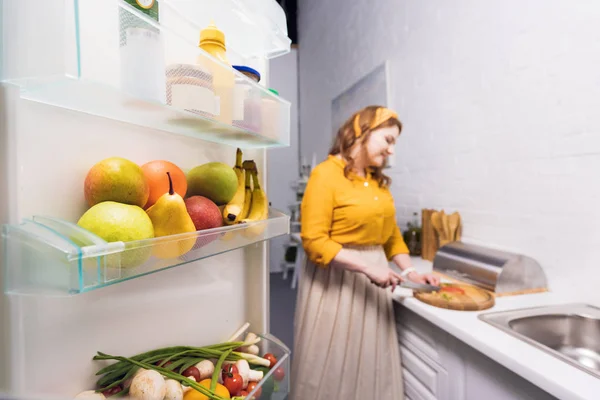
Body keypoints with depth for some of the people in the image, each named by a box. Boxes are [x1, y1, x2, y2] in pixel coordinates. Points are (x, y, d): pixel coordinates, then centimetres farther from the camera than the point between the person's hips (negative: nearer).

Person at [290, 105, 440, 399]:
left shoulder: (379, 181, 8)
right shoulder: (326, 174, -13)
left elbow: (391, 233, 15)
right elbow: (314, 241, -18)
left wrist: (409, 271, 4)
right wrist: (367, 267, -20)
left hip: (373, 285, 7)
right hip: (336, 280, -6)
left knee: (371, 366, 18)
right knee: (332, 368, 10)